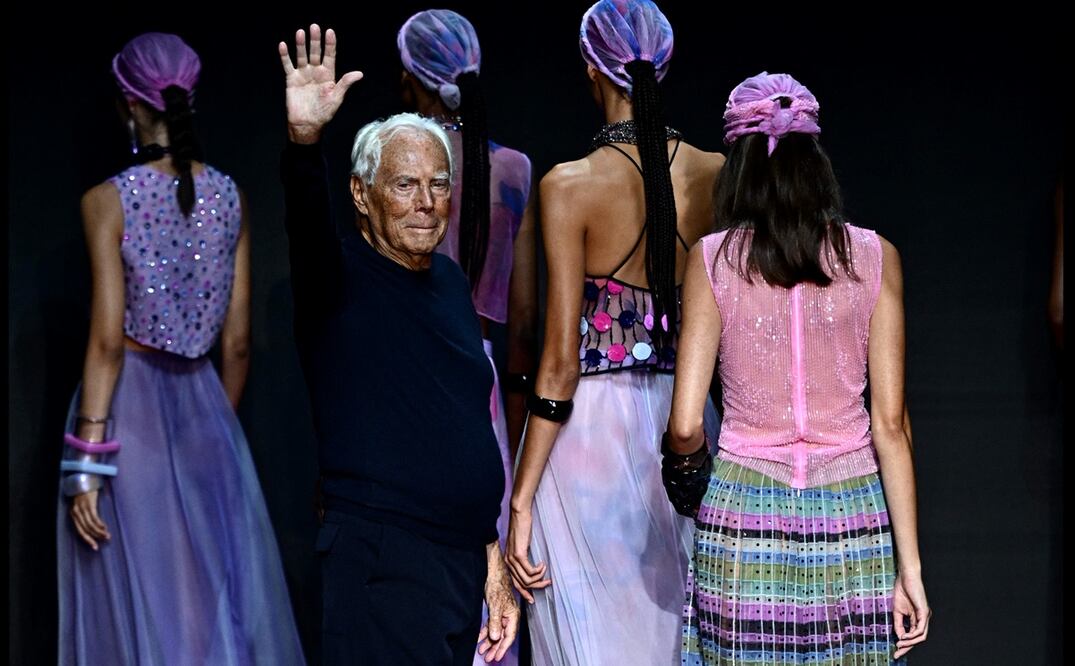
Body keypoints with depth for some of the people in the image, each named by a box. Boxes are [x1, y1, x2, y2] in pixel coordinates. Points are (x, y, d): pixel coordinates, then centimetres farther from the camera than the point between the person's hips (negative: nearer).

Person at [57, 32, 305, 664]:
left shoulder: (109, 200, -10)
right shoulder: (230, 196, 1)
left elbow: (108, 341, -15)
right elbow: (238, 342, 4)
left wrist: (87, 463, -14)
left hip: (127, 400, -4)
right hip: (203, 398, 4)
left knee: (139, 593, 4)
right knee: (219, 582, 11)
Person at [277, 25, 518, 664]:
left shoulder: (451, 280, 14)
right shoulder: (340, 274, -6)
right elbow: (306, 225, -30)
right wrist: (304, 141, -49)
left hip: (466, 561, 7)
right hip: (382, 564, -7)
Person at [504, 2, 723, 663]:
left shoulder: (571, 185, -11)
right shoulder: (715, 175, 1)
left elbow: (561, 360, -13)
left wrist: (521, 499, -8)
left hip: (592, 426, -4)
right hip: (683, 424, 5)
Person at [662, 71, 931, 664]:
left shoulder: (712, 259, -2)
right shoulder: (874, 258, 1)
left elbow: (685, 427, -6)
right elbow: (891, 424, -2)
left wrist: (687, 465, 18)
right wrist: (909, 565, 2)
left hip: (743, 518, -1)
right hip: (851, 521, 1)